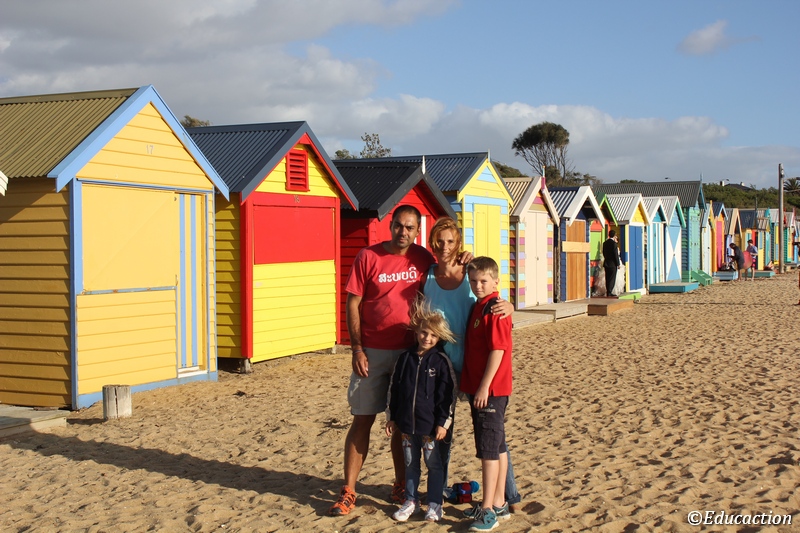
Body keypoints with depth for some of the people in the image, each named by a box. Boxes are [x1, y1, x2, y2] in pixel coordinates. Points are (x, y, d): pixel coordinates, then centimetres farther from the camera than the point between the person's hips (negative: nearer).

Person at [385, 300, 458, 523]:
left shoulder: (441, 362, -8)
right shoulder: (405, 358, 4)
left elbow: (447, 395, -8)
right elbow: (394, 389, 9)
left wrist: (443, 423, -10)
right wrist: (391, 417, 9)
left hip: (430, 424, -4)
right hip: (406, 423, 4)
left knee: (433, 464, 7)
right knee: (410, 464, 14)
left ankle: (434, 504, 18)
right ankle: (411, 500, 27)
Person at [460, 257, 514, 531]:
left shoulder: (495, 310, -15)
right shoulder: (477, 307, 13)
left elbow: (498, 350, -19)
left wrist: (484, 387, -20)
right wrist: (471, 386, 16)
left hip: (491, 389, -9)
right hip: (478, 388, 9)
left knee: (489, 449, -5)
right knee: (497, 446, 15)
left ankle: (488, 509, 1)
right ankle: (498, 503, 23)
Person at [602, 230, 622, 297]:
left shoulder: (605, 243, 7)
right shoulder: (613, 243, -14)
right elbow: (616, 254, -13)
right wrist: (618, 264, -7)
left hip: (606, 263, 7)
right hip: (613, 264, -7)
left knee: (608, 278, 10)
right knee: (612, 278, -3)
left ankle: (608, 292, 11)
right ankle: (609, 292, -7)